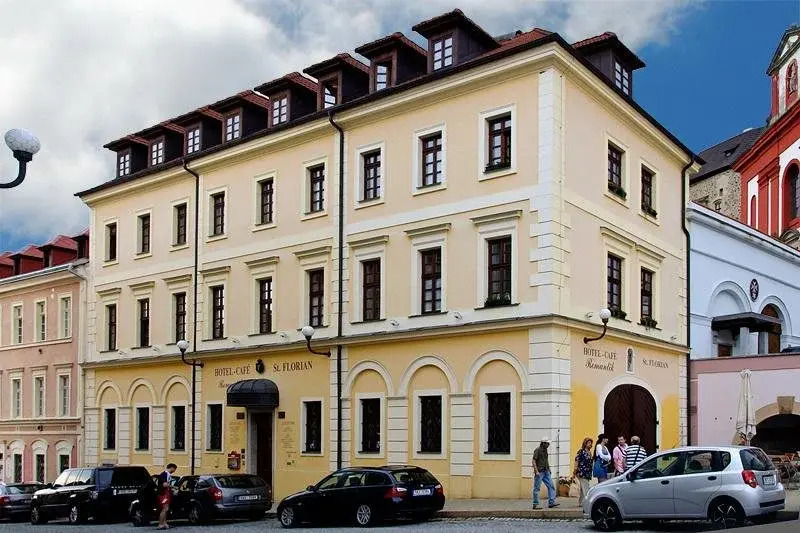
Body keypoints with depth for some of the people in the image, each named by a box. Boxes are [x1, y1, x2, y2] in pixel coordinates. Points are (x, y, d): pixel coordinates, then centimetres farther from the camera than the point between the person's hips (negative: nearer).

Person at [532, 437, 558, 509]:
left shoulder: (545, 450, 12)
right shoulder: (537, 450, -12)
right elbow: (533, 461, -15)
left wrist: (549, 469, 17)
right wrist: (536, 471, -20)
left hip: (546, 471, 8)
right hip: (539, 472, -8)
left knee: (551, 486, 1)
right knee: (537, 488, -1)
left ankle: (551, 502, 2)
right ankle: (535, 504, 4)